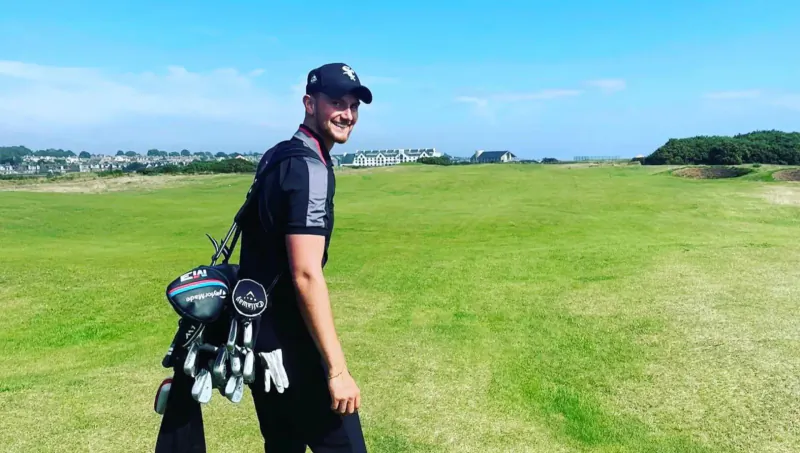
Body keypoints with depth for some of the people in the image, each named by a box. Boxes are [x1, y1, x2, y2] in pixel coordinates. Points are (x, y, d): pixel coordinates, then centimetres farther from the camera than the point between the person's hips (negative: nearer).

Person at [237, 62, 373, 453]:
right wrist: (337, 369, -23)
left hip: (259, 337, 10)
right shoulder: (310, 168, -18)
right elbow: (306, 275, -25)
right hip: (288, 347, -10)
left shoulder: (277, 158, 12)